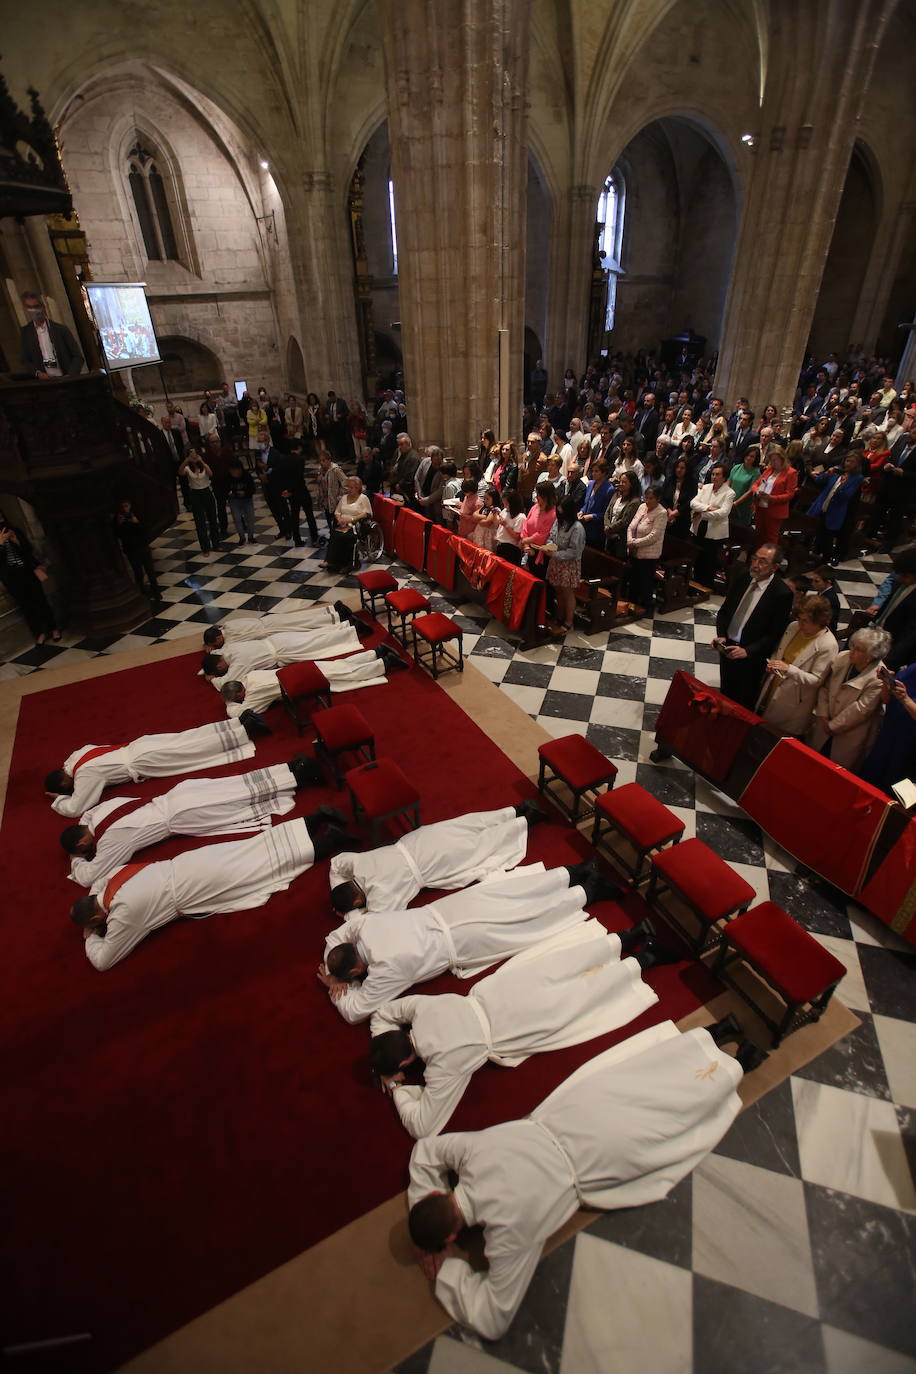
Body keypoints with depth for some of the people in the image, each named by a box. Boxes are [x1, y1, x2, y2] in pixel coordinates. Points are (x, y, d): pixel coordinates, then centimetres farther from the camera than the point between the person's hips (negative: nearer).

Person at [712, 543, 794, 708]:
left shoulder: (782, 594, -20)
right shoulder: (742, 579, -4)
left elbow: (775, 633, -16)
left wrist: (747, 651, -25)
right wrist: (721, 636, -10)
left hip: (751, 656, -5)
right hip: (727, 647, 5)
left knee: (745, 702, 15)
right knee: (726, 693, 24)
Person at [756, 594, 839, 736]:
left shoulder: (829, 645, -22)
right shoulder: (793, 626, -3)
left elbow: (816, 680, -19)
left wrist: (788, 669, -30)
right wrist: (772, 665, -7)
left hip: (792, 703, -6)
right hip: (770, 692, 6)